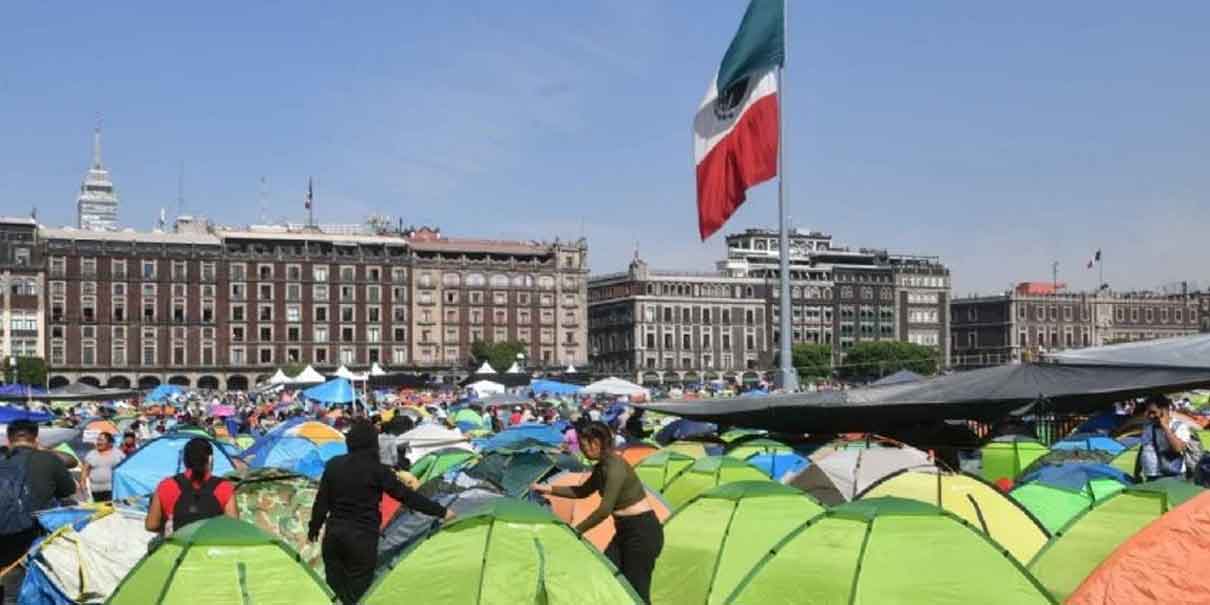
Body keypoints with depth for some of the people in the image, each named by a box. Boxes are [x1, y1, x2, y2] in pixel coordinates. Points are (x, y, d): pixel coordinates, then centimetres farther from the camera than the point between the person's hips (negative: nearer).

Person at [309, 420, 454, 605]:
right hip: (362, 537, -5)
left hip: (334, 532, 5)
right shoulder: (377, 470, -12)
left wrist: (313, 529, 20)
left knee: (334, 588, 15)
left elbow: (321, 501, 6)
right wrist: (440, 511, -6)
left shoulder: (333, 465, 1)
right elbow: (406, 496, -11)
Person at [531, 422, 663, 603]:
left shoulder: (615, 466, -21)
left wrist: (576, 530, -14)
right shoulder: (602, 467, 8)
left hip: (643, 531, -10)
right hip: (625, 531, 10)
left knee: (637, 591, -5)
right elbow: (582, 492, 23)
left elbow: (605, 510, -24)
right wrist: (548, 489, 19)